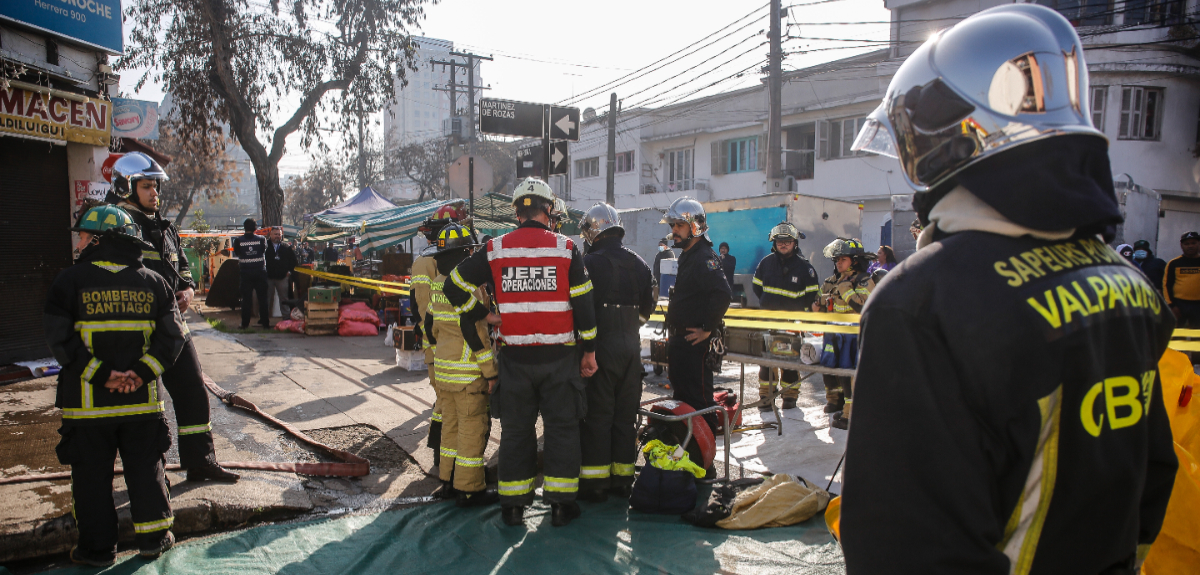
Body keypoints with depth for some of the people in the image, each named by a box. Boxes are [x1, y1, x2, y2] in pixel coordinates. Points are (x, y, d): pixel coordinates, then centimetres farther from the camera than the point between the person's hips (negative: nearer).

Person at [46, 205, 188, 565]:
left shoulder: (71, 281, -7)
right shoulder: (153, 282, 1)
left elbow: (61, 339, -12)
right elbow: (172, 336, -3)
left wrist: (100, 374, -11)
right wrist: (141, 371, -7)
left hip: (87, 401, -2)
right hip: (142, 400, 2)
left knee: (91, 474, 10)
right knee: (146, 468, 13)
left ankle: (97, 547, 19)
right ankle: (153, 538, 21)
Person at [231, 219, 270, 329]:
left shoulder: (238, 240, -6)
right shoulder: (261, 239, -6)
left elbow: (236, 253, 7)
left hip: (245, 272, 0)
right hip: (260, 271, 0)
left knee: (246, 298, 6)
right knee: (263, 298, 6)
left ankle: (245, 323, 7)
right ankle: (265, 322, 5)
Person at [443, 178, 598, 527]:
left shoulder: (495, 249, -1)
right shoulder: (566, 249, -3)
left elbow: (456, 285, 1)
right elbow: (583, 303, -2)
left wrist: (482, 315, 12)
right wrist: (589, 350, 5)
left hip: (515, 357, 1)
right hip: (559, 355, -1)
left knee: (515, 429, 12)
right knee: (562, 427, 10)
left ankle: (513, 505, 19)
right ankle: (561, 504, 14)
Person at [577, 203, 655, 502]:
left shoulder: (590, 262, -11)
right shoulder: (639, 264, 9)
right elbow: (648, 306, 15)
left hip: (601, 344, -5)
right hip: (631, 344, 6)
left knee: (597, 413, 2)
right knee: (626, 413, 12)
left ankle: (595, 480, 6)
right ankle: (623, 477, 19)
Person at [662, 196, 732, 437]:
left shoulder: (706, 258, -17)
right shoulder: (687, 256, 15)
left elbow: (722, 295, -30)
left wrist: (708, 329, -24)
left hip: (695, 341, -10)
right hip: (679, 340, 10)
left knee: (698, 397, -4)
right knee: (681, 394, 19)